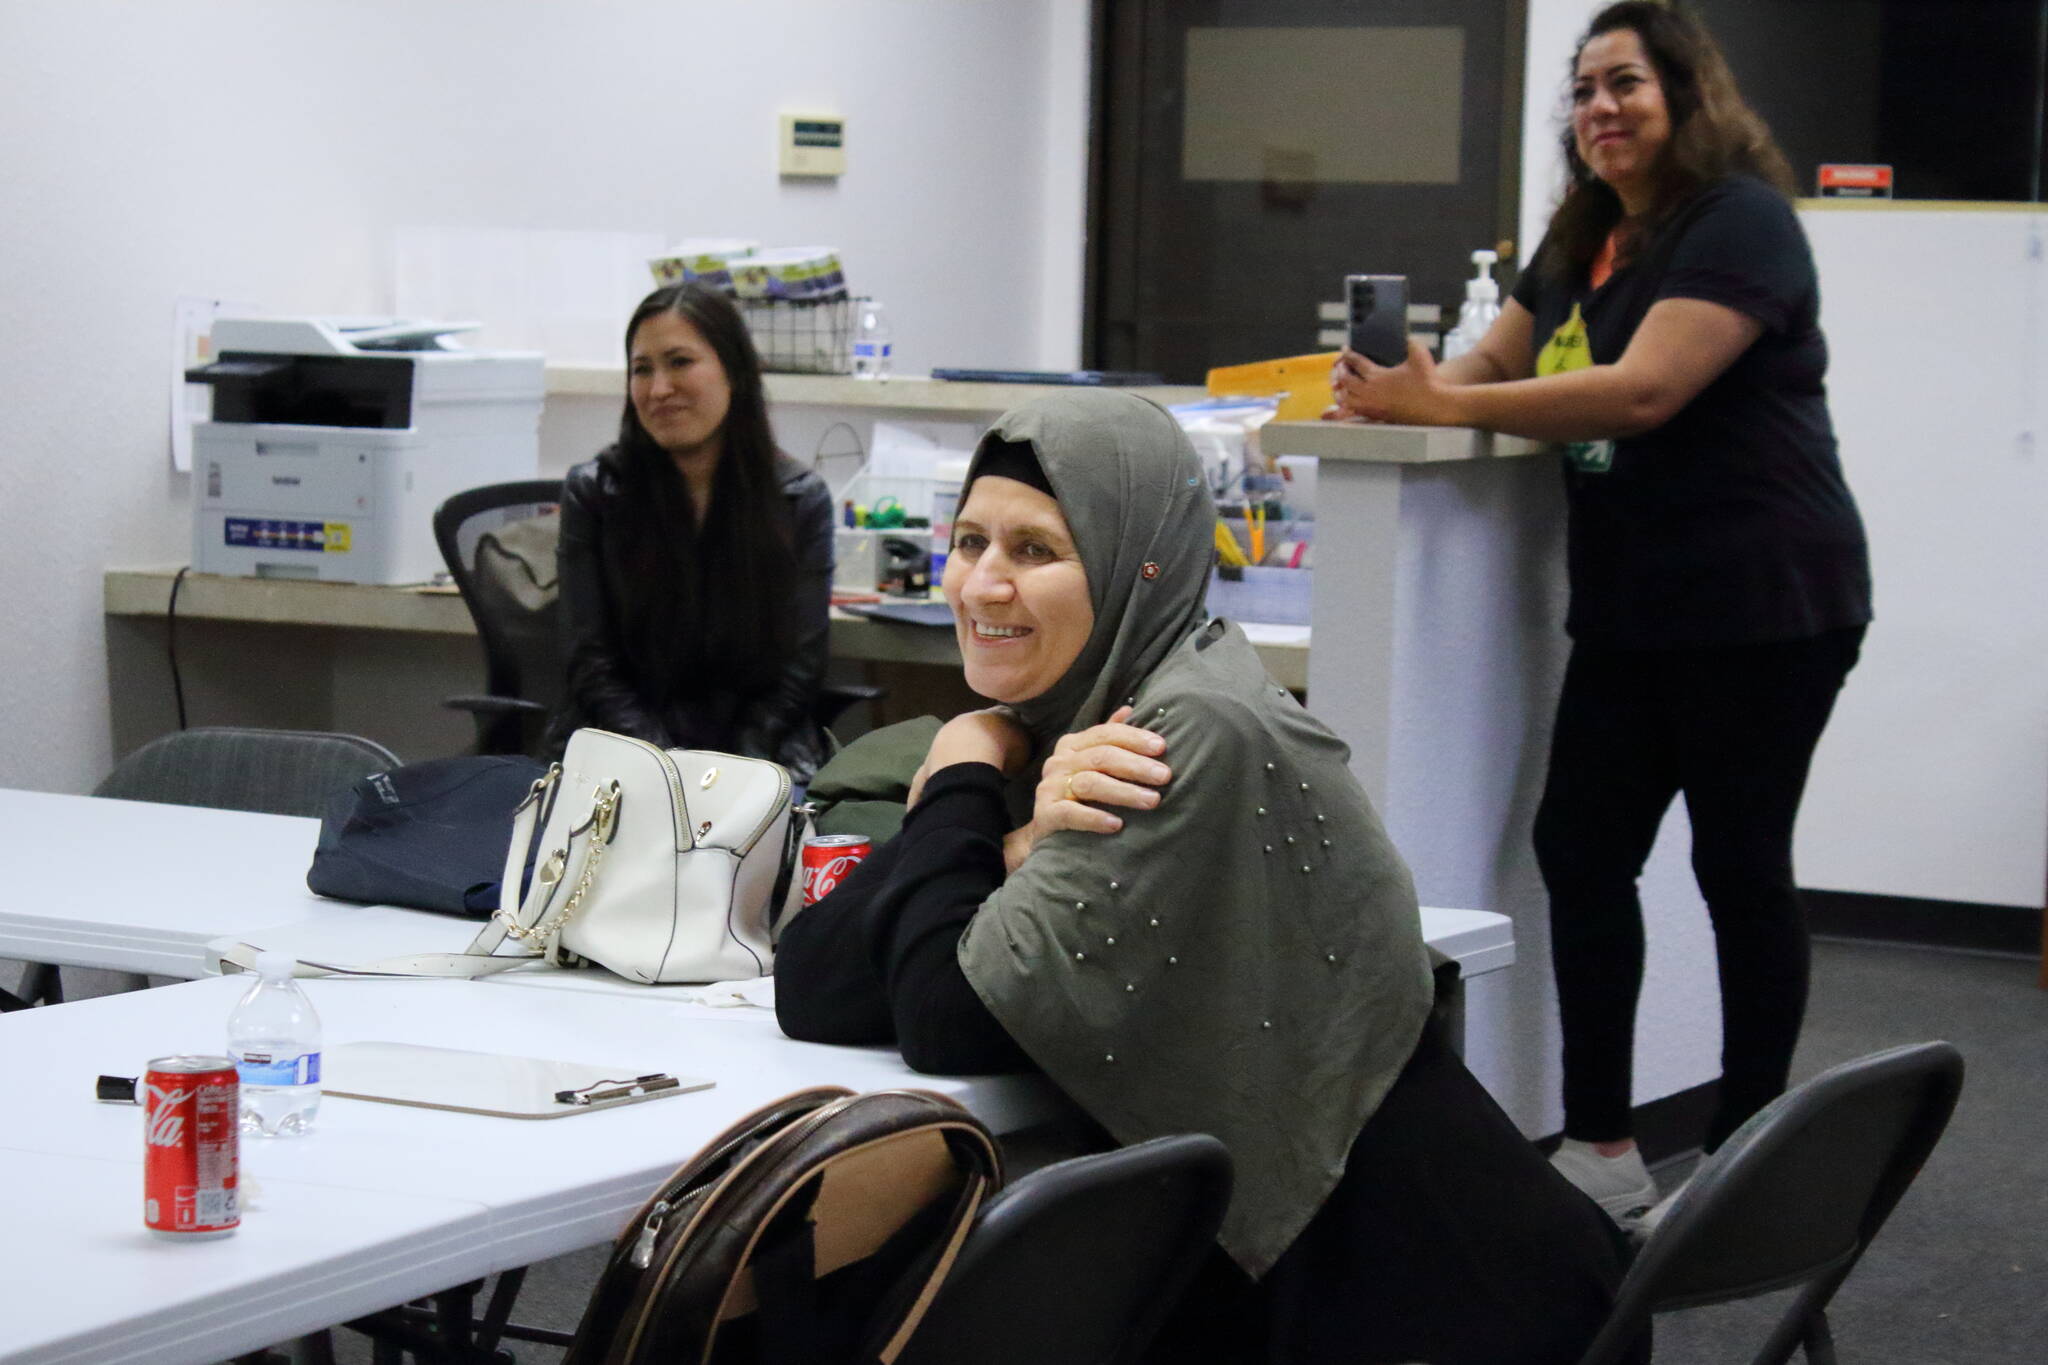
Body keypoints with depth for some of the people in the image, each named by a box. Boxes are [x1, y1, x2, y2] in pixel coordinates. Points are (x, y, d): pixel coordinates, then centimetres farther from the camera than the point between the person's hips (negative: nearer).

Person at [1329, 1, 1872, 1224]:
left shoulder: (1740, 220, -15)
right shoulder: (1586, 237, 13)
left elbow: (1643, 390, -26)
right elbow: (1493, 364, 13)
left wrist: (1437, 407, -28)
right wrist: (1395, 384, -11)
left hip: (1765, 606, -8)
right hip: (1635, 606, 8)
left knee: (1741, 867, 0)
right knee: (1582, 851, 3)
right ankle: (1604, 1155, 8)